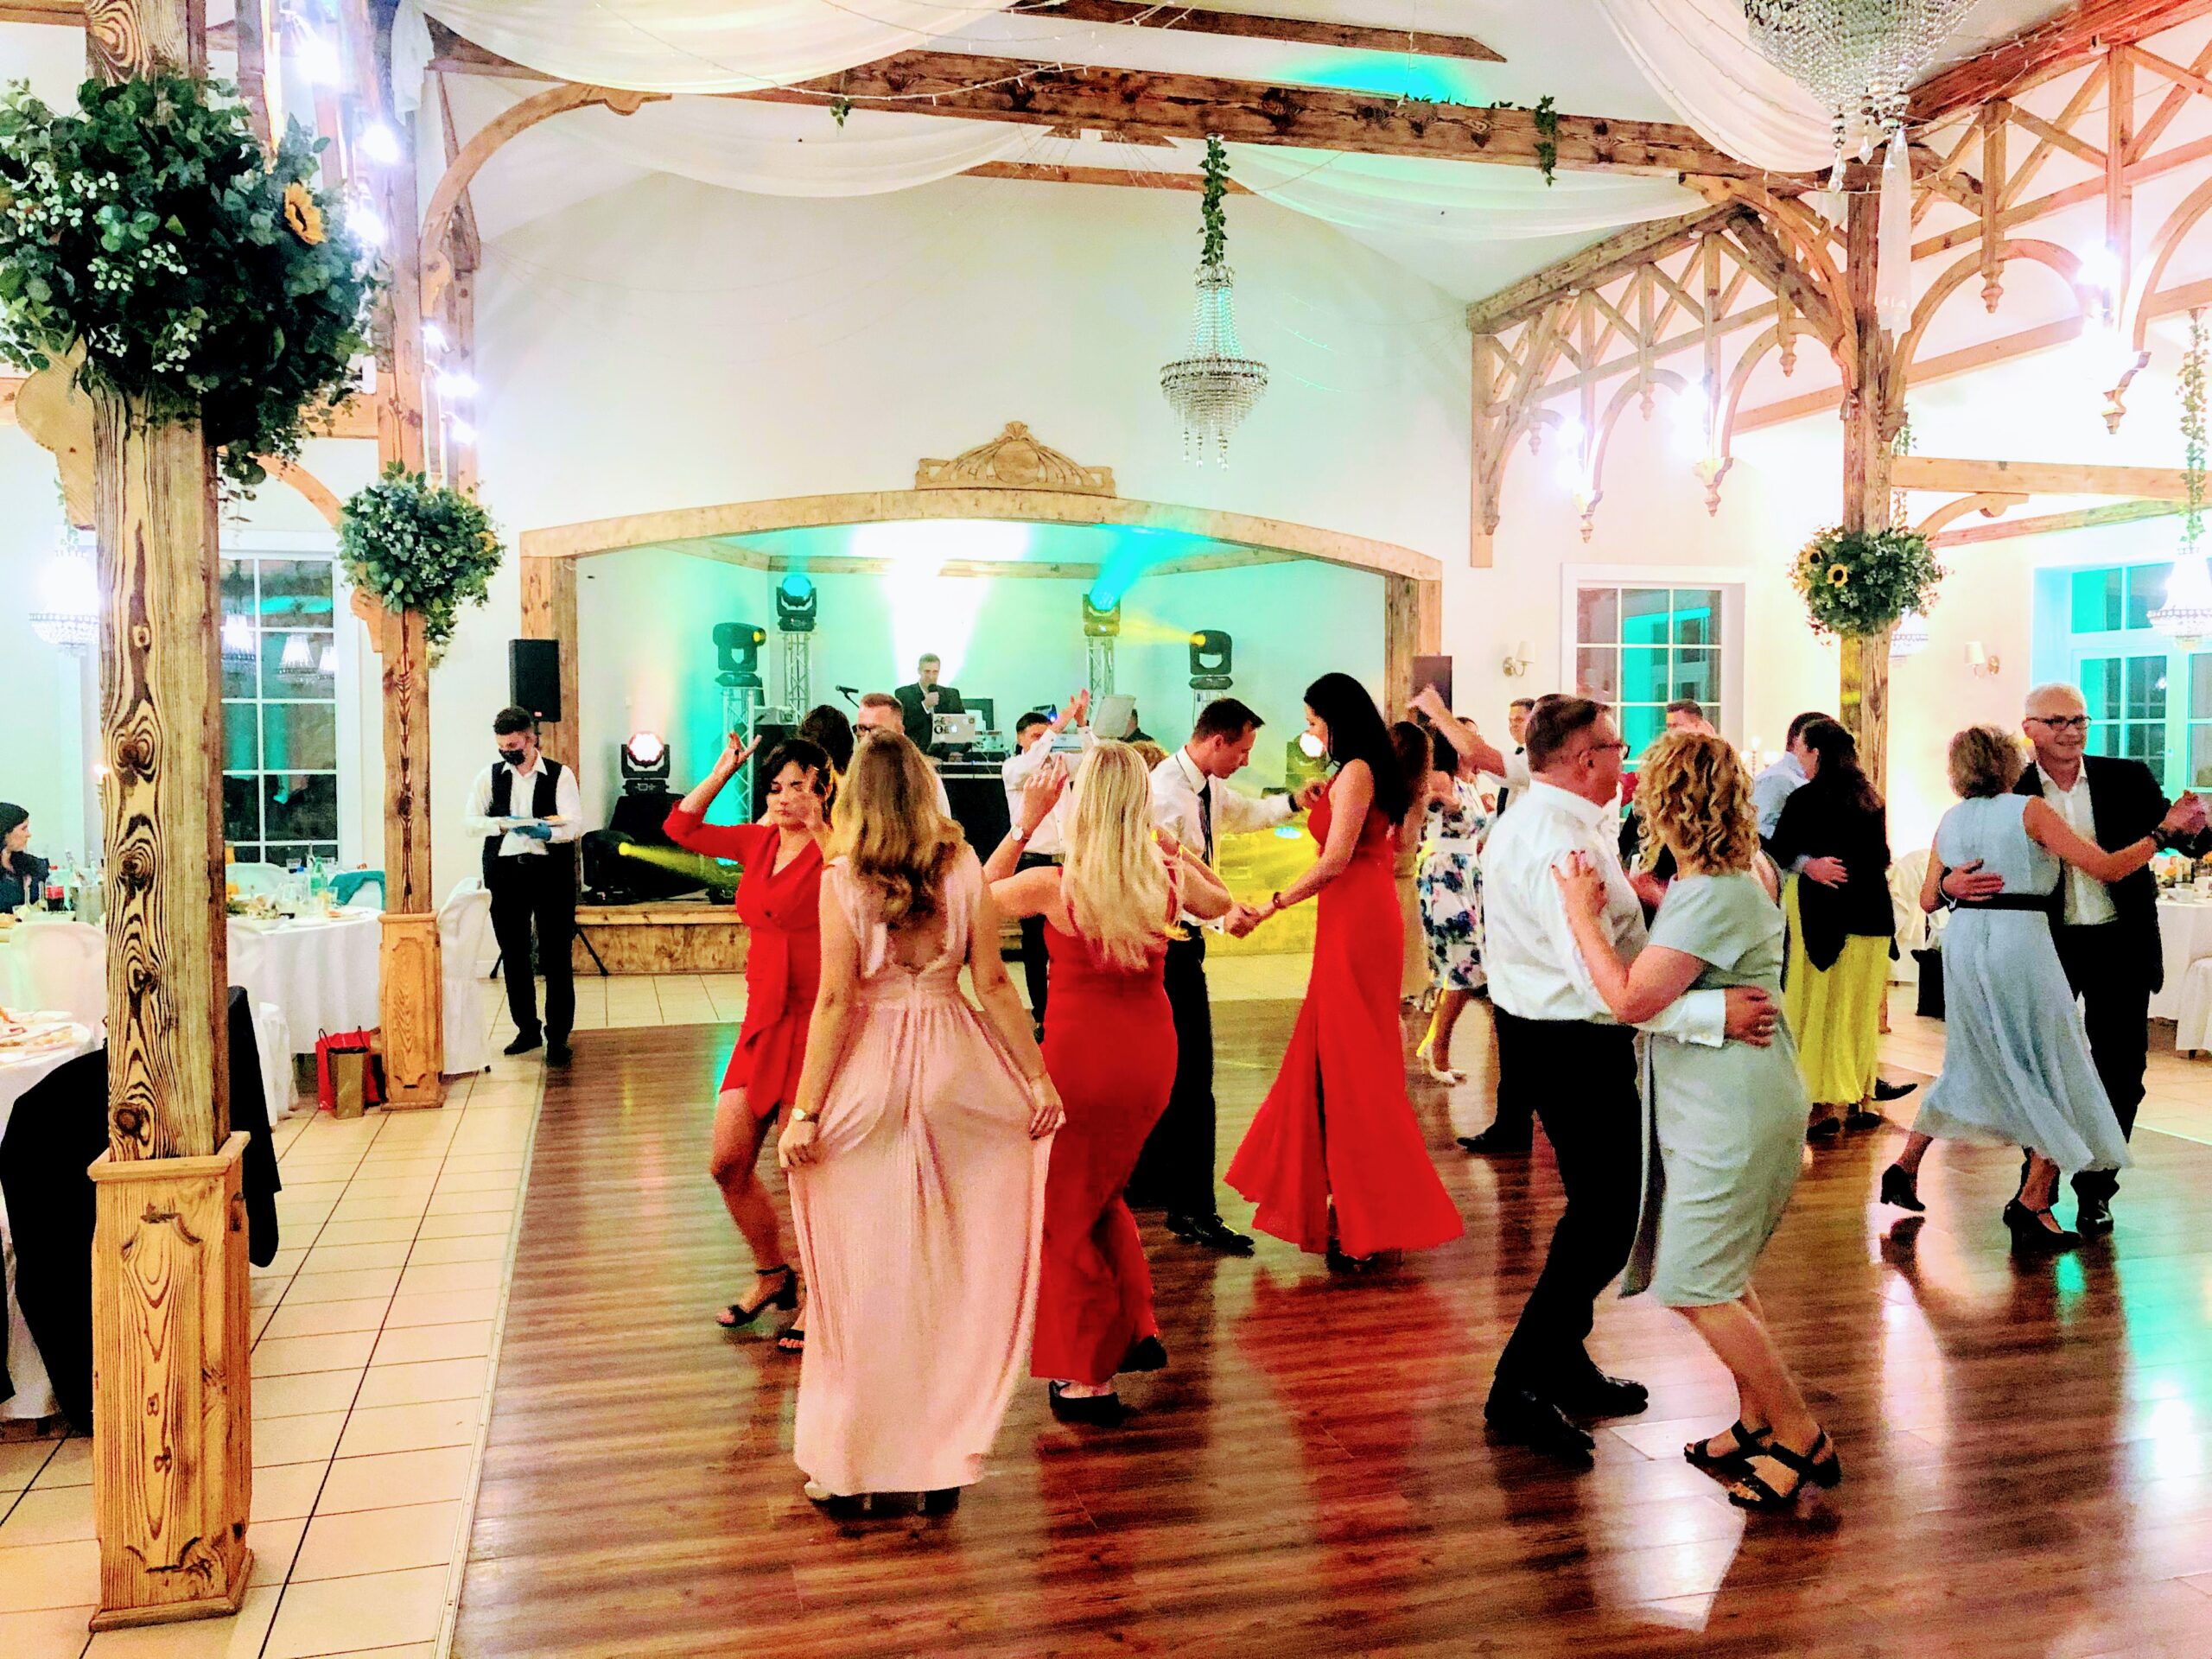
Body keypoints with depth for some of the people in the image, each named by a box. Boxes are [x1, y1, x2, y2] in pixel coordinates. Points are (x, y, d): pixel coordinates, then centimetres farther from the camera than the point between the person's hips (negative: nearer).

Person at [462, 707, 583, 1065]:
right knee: (513, 955, 10)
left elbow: (574, 825, -10)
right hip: (504, 871, 4)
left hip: (551, 871, -4)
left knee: (556, 957, -3)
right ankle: (527, 1030, 23)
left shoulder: (560, 775, -1)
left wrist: (545, 831, -28)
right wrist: (500, 824, -15)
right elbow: (469, 821, 4)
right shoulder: (491, 775, 9)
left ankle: (558, 1036, 4)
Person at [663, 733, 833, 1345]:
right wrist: (723, 771, 12)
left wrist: (818, 822, -33)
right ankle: (772, 1276, 32)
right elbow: (681, 827, 19)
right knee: (727, 1164, 9)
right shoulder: (757, 841, 9)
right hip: (762, 1021, 7)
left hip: (813, 1023, -7)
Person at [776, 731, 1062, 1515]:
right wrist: (1037, 1075, 6)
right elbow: (993, 982, -2)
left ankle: (848, 1465, 20)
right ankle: (945, 1457, 19)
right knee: (954, 1269, 12)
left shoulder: (842, 881, -7)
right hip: (954, 1067, 2)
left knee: (863, 1275, 9)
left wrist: (805, 1111, -5)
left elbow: (834, 1000, -9)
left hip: (869, 1075, -2)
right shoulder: (964, 870, -1)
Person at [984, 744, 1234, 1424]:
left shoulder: (1054, 885, -18)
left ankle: (1089, 1378, 21)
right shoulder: (1172, 878, -7)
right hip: (1151, 1055, 5)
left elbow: (980, 895, 3)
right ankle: (1136, 1330, 31)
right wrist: (1172, 847, 13)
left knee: (1066, 1213, 14)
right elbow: (1220, 902, 17)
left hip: (1080, 1056, -4)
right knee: (1102, 1194, 28)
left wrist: (1024, 824, 2)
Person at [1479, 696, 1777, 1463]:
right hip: (1574, 1047, -11)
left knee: (1598, 1205, 20)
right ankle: (1521, 1385, 4)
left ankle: (1563, 1363, 33)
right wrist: (1714, 1012, -34)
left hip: (1540, 1025, 11)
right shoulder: (1563, 847, -25)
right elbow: (1605, 986, -32)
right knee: (1606, 1217, -3)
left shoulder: (1527, 818, 10)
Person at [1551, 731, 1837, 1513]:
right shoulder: (1746, 872, 7)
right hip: (1715, 1107, 10)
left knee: (1696, 1286, -4)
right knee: (1722, 1277, 18)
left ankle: (1802, 1438, 8)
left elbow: (1630, 999, -26)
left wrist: (1583, 912, -17)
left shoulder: (1712, 897, -23)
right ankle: (1756, 1421, 29)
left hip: (1733, 1117, -10)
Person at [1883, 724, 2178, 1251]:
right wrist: (2163, 832, 2)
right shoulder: (2029, 810, -7)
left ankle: (1906, 1166, 22)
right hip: (2019, 942, -6)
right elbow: (2107, 867, -7)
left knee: (1969, 1063, 21)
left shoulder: (1950, 822, 9)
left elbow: (1928, 900, 13)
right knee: (2054, 1070, 6)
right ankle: (2032, 1202, 2)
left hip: (1963, 945, 6)